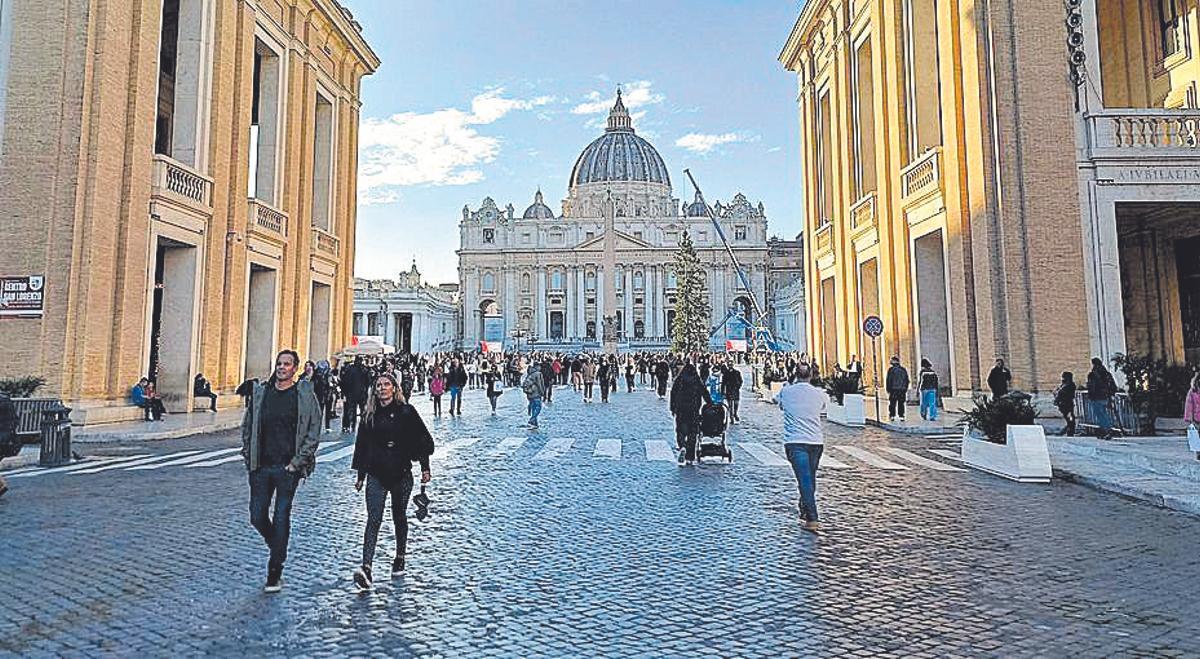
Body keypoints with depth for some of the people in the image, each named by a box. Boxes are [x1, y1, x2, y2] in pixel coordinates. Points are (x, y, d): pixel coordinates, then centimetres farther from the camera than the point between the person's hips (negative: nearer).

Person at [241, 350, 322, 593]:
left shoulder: (305, 395, -3)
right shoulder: (260, 393, 8)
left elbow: (313, 433, -5)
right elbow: (247, 426, 15)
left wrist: (297, 462, -10)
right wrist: (249, 457, 7)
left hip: (288, 467, -4)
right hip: (261, 466, 4)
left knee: (281, 519, 0)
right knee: (257, 518, 7)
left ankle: (275, 574, 12)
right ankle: (279, 550, 35)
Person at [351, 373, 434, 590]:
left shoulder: (406, 412, -2)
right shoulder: (370, 415, 5)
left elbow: (423, 439, 0)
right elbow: (362, 445, 11)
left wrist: (425, 468, -3)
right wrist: (360, 476, 12)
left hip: (401, 474, -1)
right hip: (376, 474, 1)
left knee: (399, 517, 12)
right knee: (373, 520, -9)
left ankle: (400, 559, 30)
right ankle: (366, 568, -14)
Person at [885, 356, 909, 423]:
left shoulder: (891, 370, -7)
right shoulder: (903, 370, 7)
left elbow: (888, 380, -7)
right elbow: (907, 380, 12)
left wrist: (888, 389, 1)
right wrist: (905, 389, 18)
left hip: (893, 390, -3)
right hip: (902, 390, 3)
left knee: (892, 404, 3)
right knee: (901, 404, 7)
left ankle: (892, 416, 1)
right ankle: (901, 417, 5)